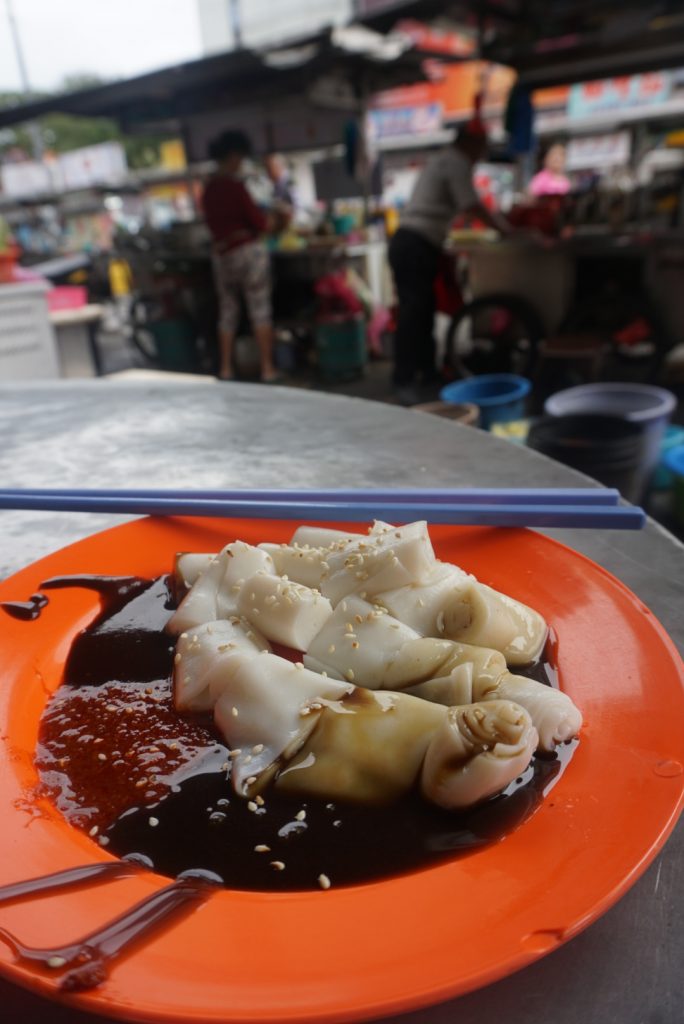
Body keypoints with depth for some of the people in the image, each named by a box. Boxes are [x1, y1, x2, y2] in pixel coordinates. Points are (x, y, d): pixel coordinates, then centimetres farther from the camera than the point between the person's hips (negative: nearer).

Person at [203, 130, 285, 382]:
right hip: (248, 251, -6)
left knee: (227, 310, 12)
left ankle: (225, 369, 13)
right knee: (260, 309, 0)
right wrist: (276, 221, 10)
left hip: (222, 254, 6)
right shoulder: (234, 185, -13)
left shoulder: (209, 189, 7)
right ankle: (267, 369, 1)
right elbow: (259, 222, -11)